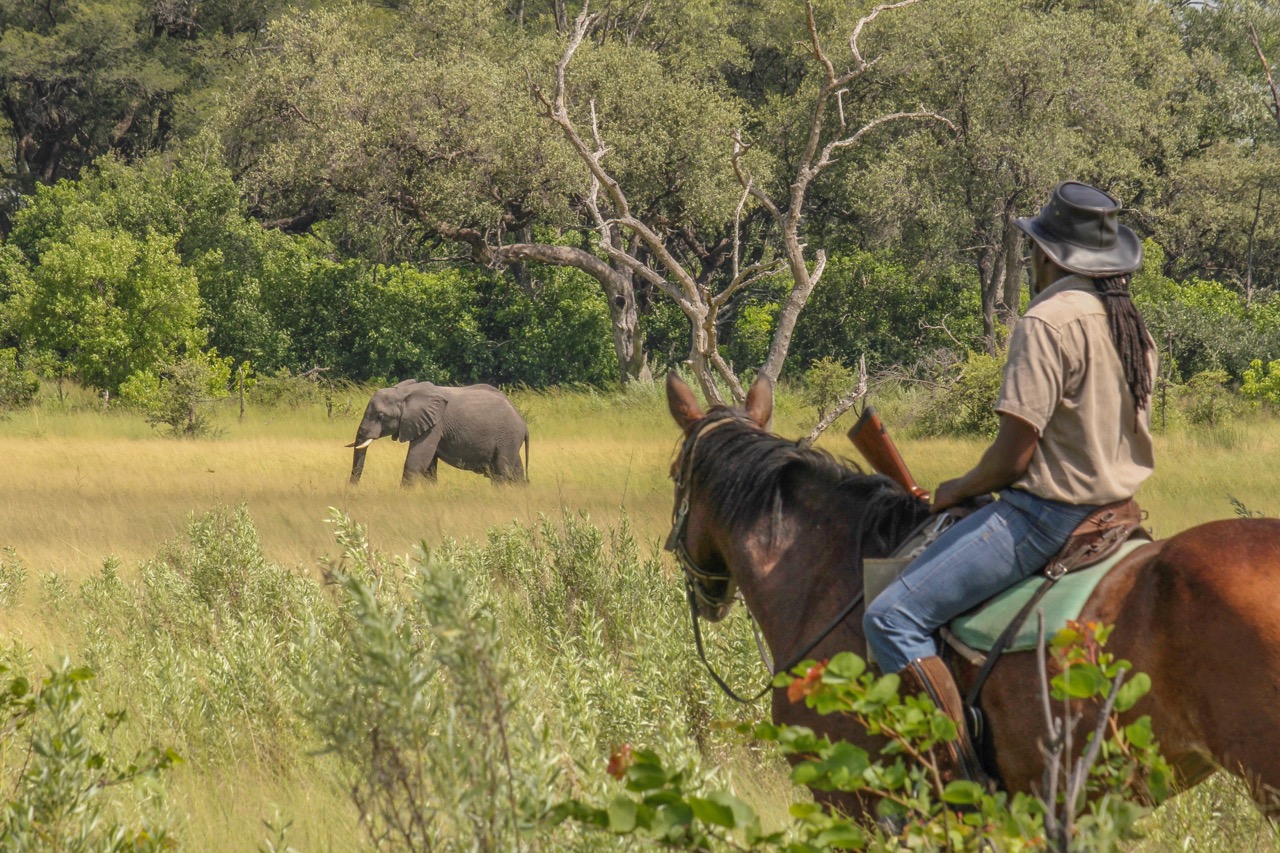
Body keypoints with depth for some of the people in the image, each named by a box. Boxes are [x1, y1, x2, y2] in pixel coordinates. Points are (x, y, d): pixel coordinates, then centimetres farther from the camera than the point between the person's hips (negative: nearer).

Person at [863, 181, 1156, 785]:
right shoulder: (1130, 325, 11)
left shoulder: (1048, 321, -17)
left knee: (892, 619, -15)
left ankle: (962, 780, -25)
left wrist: (959, 489, 1)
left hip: (1046, 512, -10)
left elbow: (1014, 456, -20)